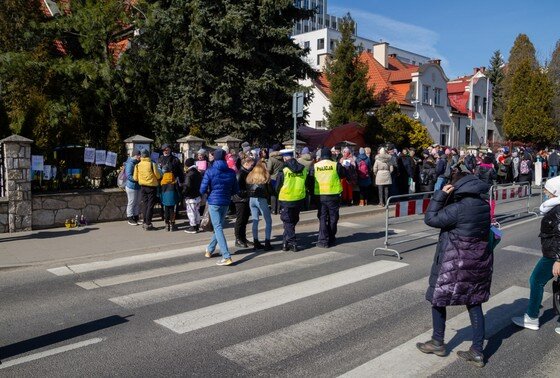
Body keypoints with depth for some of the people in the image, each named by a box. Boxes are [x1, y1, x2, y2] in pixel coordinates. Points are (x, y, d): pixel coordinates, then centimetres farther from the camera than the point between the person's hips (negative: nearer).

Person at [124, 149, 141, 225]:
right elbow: (128, 176, -23)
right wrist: (138, 179, -26)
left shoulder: (137, 163, 10)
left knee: (137, 202, 13)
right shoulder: (130, 164, -16)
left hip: (138, 186, 9)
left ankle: (136, 217, 23)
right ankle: (130, 219, 10)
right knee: (131, 202, 0)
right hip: (131, 186, -8)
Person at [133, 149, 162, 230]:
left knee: (144, 204, 14)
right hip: (152, 186, -4)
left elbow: (135, 178, 2)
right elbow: (158, 176, -9)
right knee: (150, 205, 1)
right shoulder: (152, 164, -14)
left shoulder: (138, 165, -3)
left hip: (143, 187, 4)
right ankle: (148, 224, 0)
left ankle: (145, 222, 17)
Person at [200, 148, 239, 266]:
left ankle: (227, 257, -14)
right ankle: (210, 250, 36)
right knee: (218, 227, 19)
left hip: (213, 202, -4)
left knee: (218, 228, -5)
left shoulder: (210, 172, -9)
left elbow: (202, 190, -10)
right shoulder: (231, 172, 2)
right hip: (226, 203, 4)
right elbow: (235, 190, 6)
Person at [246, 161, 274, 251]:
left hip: (251, 199, 5)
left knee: (255, 221, 11)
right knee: (268, 221, 4)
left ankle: (256, 243, 14)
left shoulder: (250, 176, 12)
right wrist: (268, 196, 14)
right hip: (261, 200, -5)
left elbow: (247, 189, 11)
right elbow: (269, 189, -1)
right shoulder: (265, 176, -1)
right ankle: (267, 243, -1)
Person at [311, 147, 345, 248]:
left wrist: (311, 191, 16)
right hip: (333, 195, -1)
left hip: (320, 195, 1)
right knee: (333, 217, 13)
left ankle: (323, 241, 1)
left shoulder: (315, 166, -2)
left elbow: (310, 180, 3)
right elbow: (343, 175, 8)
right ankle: (331, 239, 23)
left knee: (322, 218, 6)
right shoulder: (336, 165, -7)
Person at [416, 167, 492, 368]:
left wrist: (441, 194, -15)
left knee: (438, 297, 12)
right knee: (474, 303, 13)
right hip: (479, 259, 7)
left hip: (455, 261, -7)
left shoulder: (458, 208, -23)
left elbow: (430, 219, -18)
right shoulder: (483, 204, 1)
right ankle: (477, 352, 19)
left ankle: (438, 343, 26)